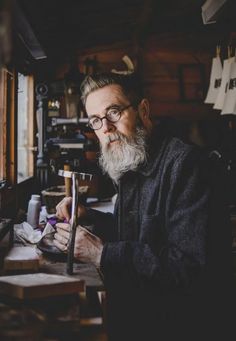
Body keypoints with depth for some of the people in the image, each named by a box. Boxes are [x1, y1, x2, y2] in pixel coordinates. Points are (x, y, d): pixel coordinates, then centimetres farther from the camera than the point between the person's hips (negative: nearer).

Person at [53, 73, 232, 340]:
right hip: (132, 302, 7)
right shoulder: (129, 167, 10)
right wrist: (88, 217, 5)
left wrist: (102, 253, -24)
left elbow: (192, 266, -27)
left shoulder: (184, 162, -19)